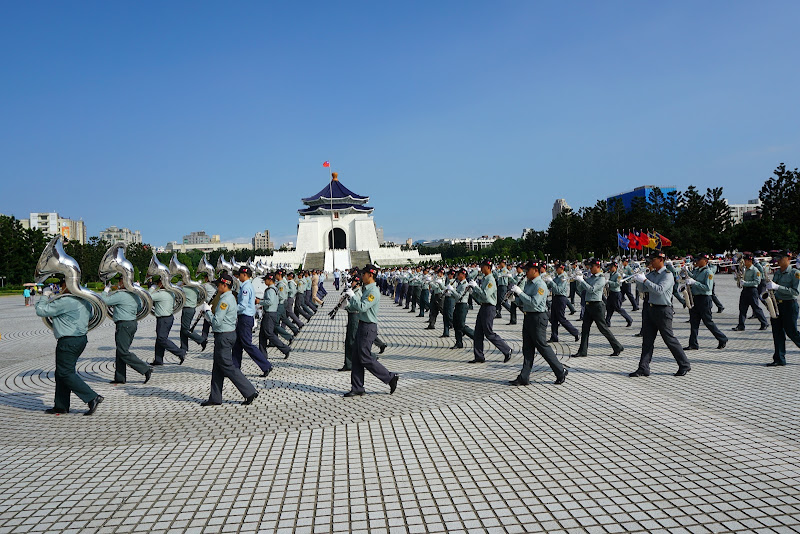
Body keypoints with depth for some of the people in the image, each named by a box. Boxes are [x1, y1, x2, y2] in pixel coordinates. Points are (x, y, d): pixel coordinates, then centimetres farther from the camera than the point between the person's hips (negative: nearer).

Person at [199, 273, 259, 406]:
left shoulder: (225, 300, -19)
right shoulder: (231, 298, 13)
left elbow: (216, 321, -21)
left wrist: (207, 310, -7)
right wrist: (208, 311, 11)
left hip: (224, 336, -10)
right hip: (229, 334, 10)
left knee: (228, 367, -4)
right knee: (217, 367, 14)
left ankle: (250, 392, -1)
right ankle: (215, 398, 21)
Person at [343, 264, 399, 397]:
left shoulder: (373, 291, -17)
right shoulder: (366, 289, 15)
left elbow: (362, 307, -26)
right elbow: (359, 307, 23)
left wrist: (352, 295, -16)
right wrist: (348, 305, 9)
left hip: (368, 327, -10)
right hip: (362, 326, 10)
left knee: (365, 359, -6)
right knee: (357, 358, 10)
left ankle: (390, 377, 4)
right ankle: (357, 389, 16)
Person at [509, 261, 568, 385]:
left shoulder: (540, 285, -15)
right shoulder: (528, 283, 13)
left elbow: (534, 302, -26)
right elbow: (522, 302, 18)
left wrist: (520, 292, -22)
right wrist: (515, 293, 0)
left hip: (538, 318, -9)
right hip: (528, 317, 9)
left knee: (542, 346, -2)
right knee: (527, 348, 8)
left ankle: (561, 372, 13)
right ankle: (524, 377, 11)